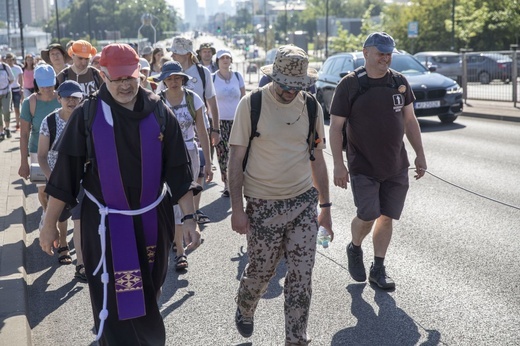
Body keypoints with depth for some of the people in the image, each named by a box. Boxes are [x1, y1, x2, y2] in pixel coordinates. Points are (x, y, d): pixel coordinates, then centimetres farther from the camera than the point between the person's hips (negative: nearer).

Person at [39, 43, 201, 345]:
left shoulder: (160, 113, -4)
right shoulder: (87, 115, -9)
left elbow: (179, 171, -2)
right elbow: (65, 172, -6)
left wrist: (189, 218, -8)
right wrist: (50, 225, -4)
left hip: (153, 220, 3)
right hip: (106, 223, -3)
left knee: (149, 295, 21)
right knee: (115, 303, -2)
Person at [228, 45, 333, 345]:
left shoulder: (312, 107, 2)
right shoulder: (251, 104, -9)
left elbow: (317, 160, 10)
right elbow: (236, 159, -7)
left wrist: (325, 206, 11)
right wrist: (237, 208, -11)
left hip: (304, 202, 3)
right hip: (263, 205, -3)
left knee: (301, 277, 3)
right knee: (261, 270, 11)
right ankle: (244, 311, 43)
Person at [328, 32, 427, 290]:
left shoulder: (399, 82, 5)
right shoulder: (350, 84, -7)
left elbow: (410, 120, 13)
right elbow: (335, 126, -7)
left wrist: (420, 153, 8)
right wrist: (338, 164, -13)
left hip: (396, 167, 4)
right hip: (363, 167, -4)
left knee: (387, 216, 7)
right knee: (368, 216, -11)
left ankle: (378, 269, 22)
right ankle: (355, 249, 21)